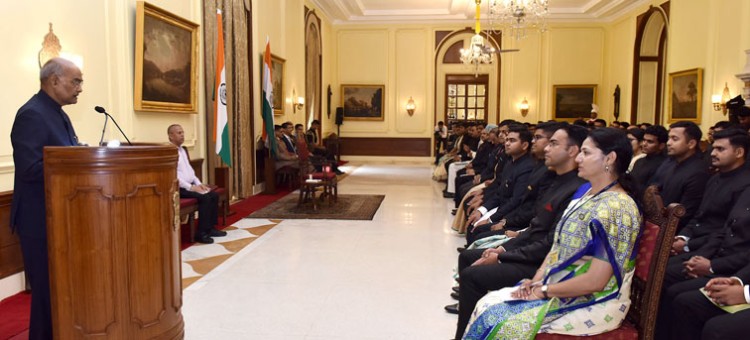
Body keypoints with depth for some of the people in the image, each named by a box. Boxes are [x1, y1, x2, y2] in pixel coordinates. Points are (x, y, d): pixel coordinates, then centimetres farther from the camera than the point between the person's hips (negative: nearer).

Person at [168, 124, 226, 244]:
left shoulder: (183, 150, 17)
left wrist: (198, 183, 7)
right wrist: (190, 187, -21)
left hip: (190, 185, 9)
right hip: (179, 188, -9)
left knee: (213, 195, -4)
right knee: (205, 197, -25)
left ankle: (210, 227, 3)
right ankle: (201, 233, -19)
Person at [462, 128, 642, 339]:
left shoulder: (616, 208, -21)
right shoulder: (585, 192, 7)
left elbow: (595, 280, -24)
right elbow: (559, 244, 10)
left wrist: (544, 291, -14)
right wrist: (537, 279, -3)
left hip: (594, 303, -8)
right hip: (559, 286, 8)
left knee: (496, 321, -17)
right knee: (487, 305, -3)